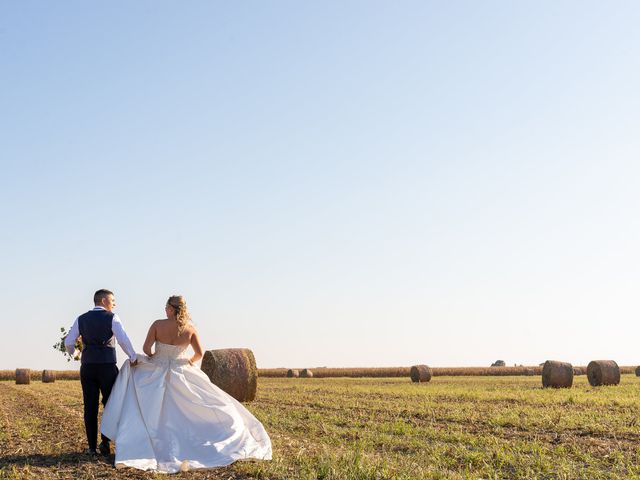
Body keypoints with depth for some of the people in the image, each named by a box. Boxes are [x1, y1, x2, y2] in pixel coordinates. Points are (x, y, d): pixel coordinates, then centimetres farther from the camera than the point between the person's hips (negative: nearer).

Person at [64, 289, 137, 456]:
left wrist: (75, 353, 24)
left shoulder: (81, 319, 8)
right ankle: (105, 441, -2)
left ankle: (92, 447, 8)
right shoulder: (112, 317, -3)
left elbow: (68, 343, 5)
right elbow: (123, 340, -15)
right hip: (107, 366, -3)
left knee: (90, 407, 7)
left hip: (87, 367, 3)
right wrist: (133, 357, -5)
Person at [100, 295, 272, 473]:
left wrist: (153, 358, 10)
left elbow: (146, 348, -11)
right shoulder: (190, 328, -6)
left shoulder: (157, 324, -10)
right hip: (181, 374, 0)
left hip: (155, 374, 0)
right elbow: (199, 353, -4)